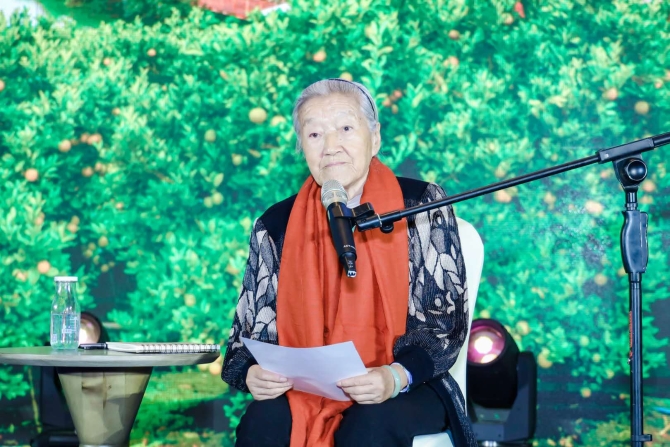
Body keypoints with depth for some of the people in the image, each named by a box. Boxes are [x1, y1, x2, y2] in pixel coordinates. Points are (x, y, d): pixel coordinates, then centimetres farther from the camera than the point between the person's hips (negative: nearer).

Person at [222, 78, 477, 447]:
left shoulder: (421, 206, 0)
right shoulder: (275, 228, 6)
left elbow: (447, 319, -5)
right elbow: (250, 333, 6)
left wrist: (396, 376, -24)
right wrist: (251, 373, -19)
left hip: (406, 390, -1)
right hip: (304, 391, 2)